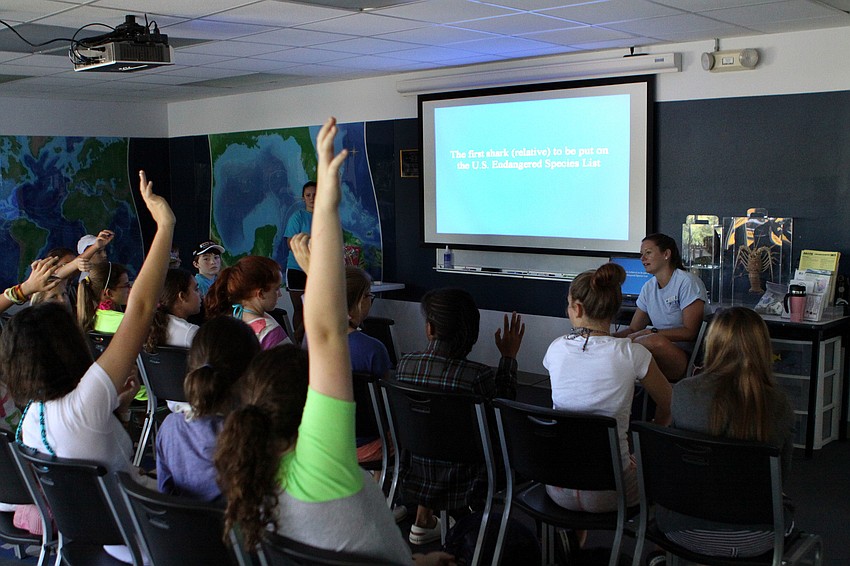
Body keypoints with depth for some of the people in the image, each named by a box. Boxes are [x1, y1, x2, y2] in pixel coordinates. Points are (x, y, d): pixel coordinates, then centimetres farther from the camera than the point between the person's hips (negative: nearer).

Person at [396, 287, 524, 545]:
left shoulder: (405, 363, -13)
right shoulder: (478, 375, -25)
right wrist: (509, 357, -1)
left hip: (415, 478, 4)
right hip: (460, 486, -3)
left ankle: (423, 522, 40)